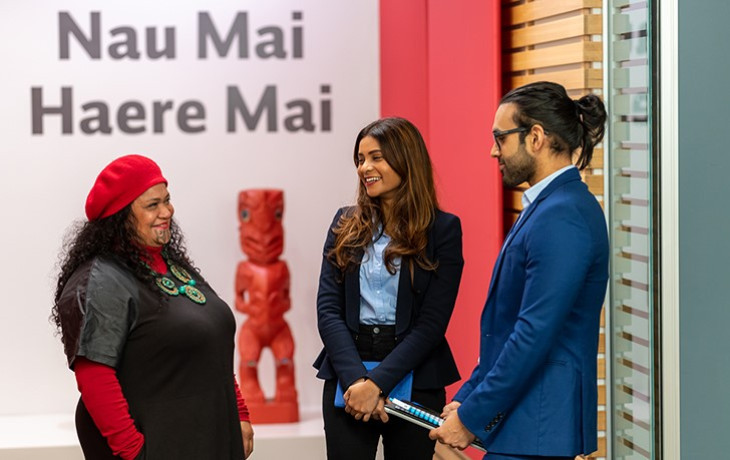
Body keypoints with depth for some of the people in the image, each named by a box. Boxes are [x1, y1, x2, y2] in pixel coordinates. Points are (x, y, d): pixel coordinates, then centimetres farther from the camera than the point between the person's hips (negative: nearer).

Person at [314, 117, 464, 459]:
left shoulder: (442, 229, -1)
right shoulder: (346, 225, 8)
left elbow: (432, 322, -7)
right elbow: (328, 309, 1)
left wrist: (377, 383, -14)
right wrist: (354, 379, -13)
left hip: (414, 380, -2)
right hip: (346, 377, 2)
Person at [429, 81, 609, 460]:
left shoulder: (562, 217, -18)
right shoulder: (546, 206, 15)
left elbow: (534, 333, -22)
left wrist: (471, 417, -16)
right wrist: (466, 398, 15)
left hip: (536, 429, -10)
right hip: (527, 425, 10)